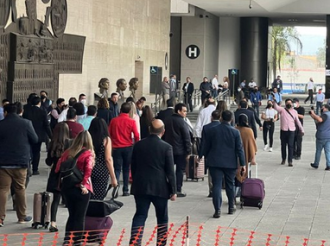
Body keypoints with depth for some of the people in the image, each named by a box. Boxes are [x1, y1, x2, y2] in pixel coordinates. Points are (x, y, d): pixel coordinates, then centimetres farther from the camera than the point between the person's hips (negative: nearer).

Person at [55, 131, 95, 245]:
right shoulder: (88, 153, -6)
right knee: (80, 217, 6)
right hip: (81, 189, -4)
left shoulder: (68, 152, 6)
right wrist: (84, 185, -18)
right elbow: (88, 170, -19)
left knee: (71, 215, 19)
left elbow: (58, 167, 2)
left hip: (67, 187, 5)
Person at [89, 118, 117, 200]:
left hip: (88, 171, 2)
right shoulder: (106, 139, -3)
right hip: (102, 172, -2)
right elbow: (108, 159, -6)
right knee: (98, 199, 2)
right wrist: (113, 177, -3)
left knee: (88, 198, 9)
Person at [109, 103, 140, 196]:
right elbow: (136, 136, -6)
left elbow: (109, 134, 6)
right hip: (128, 147, -1)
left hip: (116, 148, 1)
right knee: (126, 169, 11)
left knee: (117, 169, 3)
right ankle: (125, 190, 11)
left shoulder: (113, 120, 0)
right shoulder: (131, 121, -5)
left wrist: (110, 145, 21)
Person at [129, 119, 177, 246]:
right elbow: (170, 172, -8)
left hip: (140, 187, 3)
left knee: (140, 215, 5)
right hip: (160, 188, -3)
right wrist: (173, 191, -1)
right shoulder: (166, 147, -9)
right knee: (162, 218, 11)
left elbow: (133, 167, 9)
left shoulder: (138, 145, 1)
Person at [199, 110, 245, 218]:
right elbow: (239, 149, -4)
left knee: (216, 185, -2)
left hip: (215, 162, 0)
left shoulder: (211, 131, -4)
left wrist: (203, 157, 20)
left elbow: (206, 147, 3)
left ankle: (217, 210, -10)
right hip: (230, 163, 1)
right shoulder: (235, 132, -5)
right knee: (230, 185, 15)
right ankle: (231, 207, 25)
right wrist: (242, 164, 2)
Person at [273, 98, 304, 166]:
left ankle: (290, 161, -7)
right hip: (283, 130, 0)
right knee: (283, 145, 9)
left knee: (290, 146, -7)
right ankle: (283, 159, 24)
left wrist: (301, 129, 15)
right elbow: (276, 107, -14)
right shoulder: (282, 110, 5)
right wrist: (274, 101, -33)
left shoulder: (294, 112, 11)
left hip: (291, 131, 0)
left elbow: (297, 121, 15)